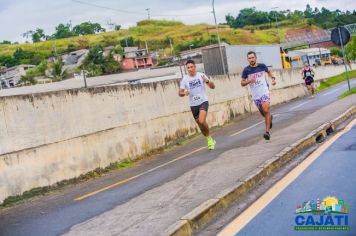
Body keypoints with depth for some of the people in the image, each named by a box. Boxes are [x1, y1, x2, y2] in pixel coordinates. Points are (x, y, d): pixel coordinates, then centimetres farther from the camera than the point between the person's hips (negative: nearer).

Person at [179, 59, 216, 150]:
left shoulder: (201, 75, -4)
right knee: (200, 125, 10)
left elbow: (213, 87, -2)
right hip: (193, 105, 3)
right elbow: (180, 93, 1)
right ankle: (210, 140, 31)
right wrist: (184, 93, -23)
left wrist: (207, 81, -23)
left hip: (203, 102, -3)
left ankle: (210, 139, -2)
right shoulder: (185, 79, -2)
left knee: (202, 121, -23)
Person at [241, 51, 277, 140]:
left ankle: (267, 131, -16)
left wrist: (273, 78, 3)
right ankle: (270, 117, 51)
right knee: (263, 113, 15)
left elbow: (269, 71, 20)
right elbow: (242, 83, -1)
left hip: (264, 92, -2)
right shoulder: (246, 70, -6)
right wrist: (249, 81, -20)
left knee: (266, 110, -19)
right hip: (255, 95, 2)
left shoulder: (262, 66, -3)